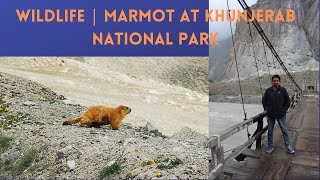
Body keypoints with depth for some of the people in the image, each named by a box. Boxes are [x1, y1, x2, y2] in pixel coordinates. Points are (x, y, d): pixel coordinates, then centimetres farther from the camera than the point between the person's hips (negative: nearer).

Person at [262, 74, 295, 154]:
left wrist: (285, 109, -1)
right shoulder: (268, 91, 1)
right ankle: (270, 146, 20)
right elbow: (264, 100, 12)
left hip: (281, 115, -1)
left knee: (284, 131, 4)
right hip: (270, 115, 1)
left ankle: (288, 146, 16)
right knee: (270, 131, 9)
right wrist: (266, 109, 5)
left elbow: (288, 101, 5)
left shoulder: (283, 90, -2)